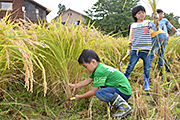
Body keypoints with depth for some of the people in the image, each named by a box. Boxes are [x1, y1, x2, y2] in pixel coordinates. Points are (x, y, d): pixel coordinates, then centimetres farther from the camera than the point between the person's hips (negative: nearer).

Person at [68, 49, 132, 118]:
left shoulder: (99, 71, -20)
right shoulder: (99, 67, 9)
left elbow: (93, 92, -16)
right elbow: (87, 81, 19)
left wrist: (79, 97, -4)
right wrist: (74, 86, 16)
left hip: (124, 91, -10)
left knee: (99, 93, -28)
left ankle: (124, 107, -23)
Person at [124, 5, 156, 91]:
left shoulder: (149, 23, 5)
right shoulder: (133, 25, 10)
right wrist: (129, 47, 12)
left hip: (146, 50, 0)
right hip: (135, 50, 1)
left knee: (146, 68, 8)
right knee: (130, 67, 2)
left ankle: (146, 85, 22)